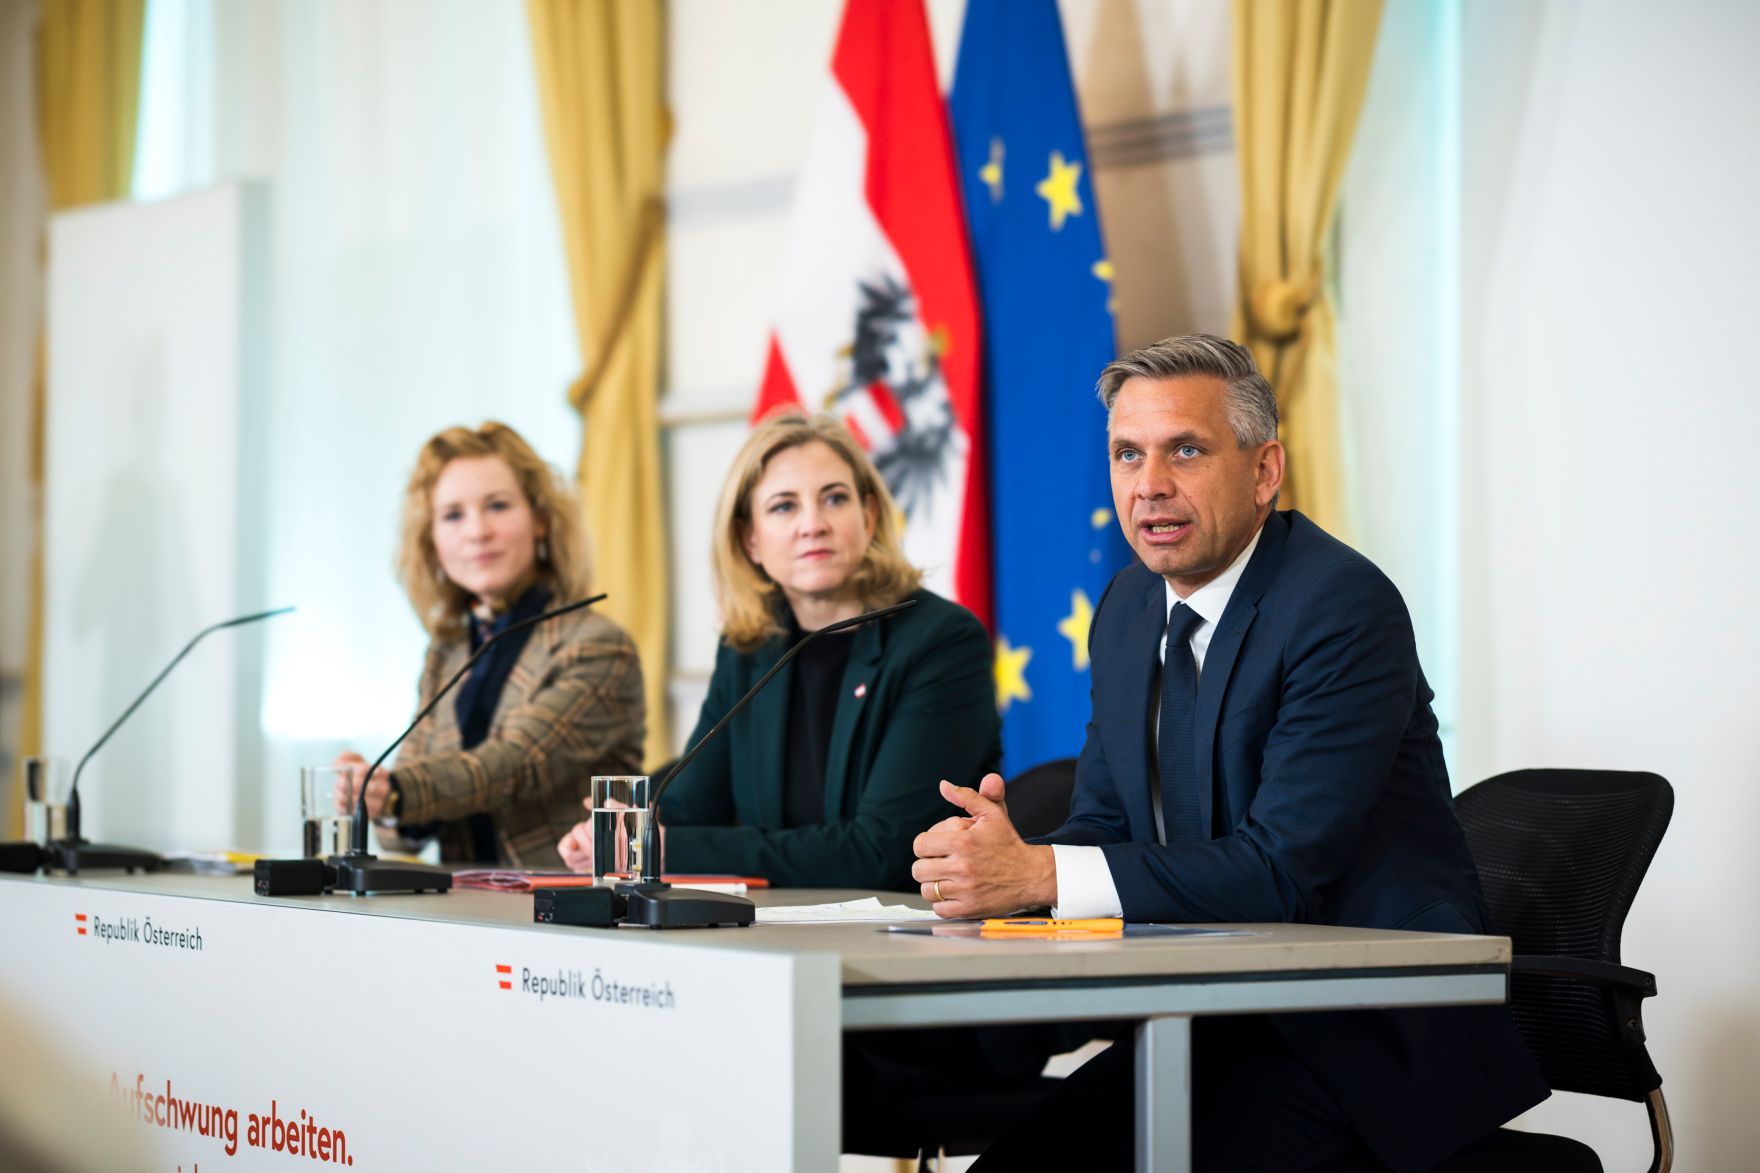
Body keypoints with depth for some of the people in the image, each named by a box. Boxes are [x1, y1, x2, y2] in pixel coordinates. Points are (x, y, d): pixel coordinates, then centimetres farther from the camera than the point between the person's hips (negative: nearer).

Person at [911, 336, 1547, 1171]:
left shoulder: (1342, 606, -17)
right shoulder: (1128, 610, 9)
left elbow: (1282, 870, -24)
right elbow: (1101, 822, 10)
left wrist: (1040, 875, -29)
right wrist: (995, 855, -14)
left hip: (1374, 1034, -7)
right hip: (1223, 1023, 7)